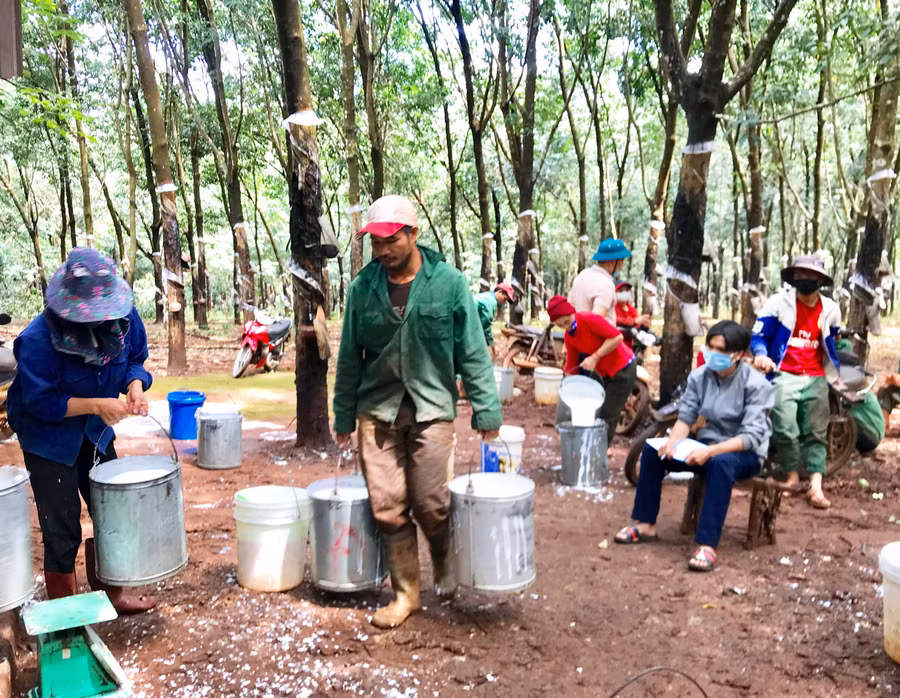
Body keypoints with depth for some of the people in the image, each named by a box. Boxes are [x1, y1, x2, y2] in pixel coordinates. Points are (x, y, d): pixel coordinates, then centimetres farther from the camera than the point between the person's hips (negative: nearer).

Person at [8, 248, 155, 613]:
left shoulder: (124, 317, -16)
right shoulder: (39, 337, -29)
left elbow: (135, 359, 0)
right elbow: (39, 403, -23)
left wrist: (136, 384, -21)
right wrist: (96, 405, -32)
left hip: (96, 432, 5)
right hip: (48, 438, -5)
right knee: (62, 530, 1)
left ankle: (110, 592, 36)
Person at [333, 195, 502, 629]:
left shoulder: (448, 282, -6)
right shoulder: (363, 286, 1)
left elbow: (473, 351, -3)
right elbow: (349, 357, 8)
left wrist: (485, 409, -5)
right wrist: (343, 416, 12)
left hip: (431, 408, -2)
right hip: (377, 411, 3)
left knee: (431, 504, 2)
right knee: (388, 508, 4)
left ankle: (445, 568, 34)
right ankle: (405, 594, 22)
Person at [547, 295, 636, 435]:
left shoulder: (589, 320, -23)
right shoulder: (568, 337, 0)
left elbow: (617, 337, -26)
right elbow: (571, 367, 5)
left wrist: (595, 357, -26)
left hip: (623, 369, -8)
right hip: (603, 373, 8)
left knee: (606, 417, -5)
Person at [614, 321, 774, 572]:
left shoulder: (756, 384, -18)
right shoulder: (699, 376, -4)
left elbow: (752, 436, -25)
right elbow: (685, 417, -1)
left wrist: (711, 451, -37)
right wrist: (673, 441, -23)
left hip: (745, 453, -5)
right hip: (709, 444, 6)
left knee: (721, 463, -40)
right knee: (652, 451, -12)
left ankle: (707, 545, -38)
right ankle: (645, 524, -2)